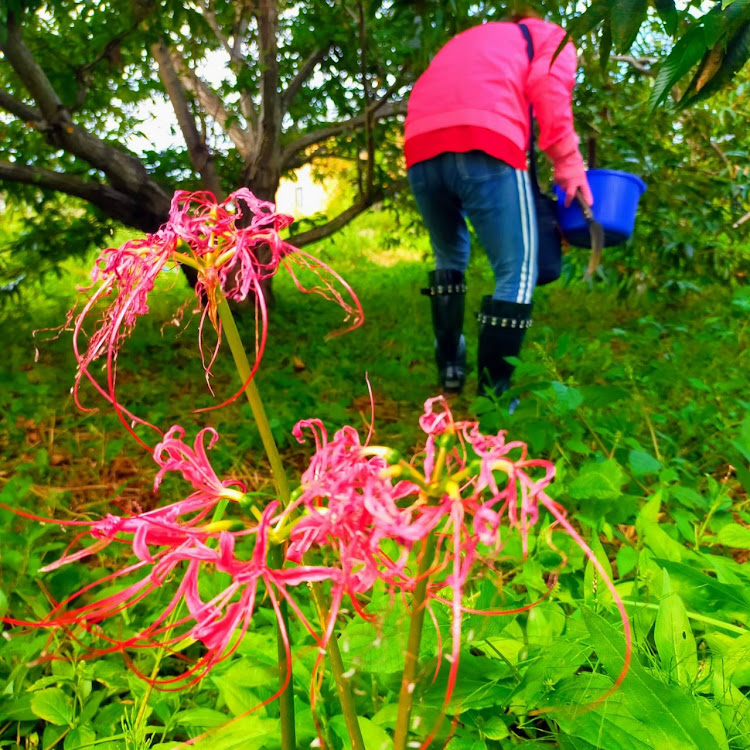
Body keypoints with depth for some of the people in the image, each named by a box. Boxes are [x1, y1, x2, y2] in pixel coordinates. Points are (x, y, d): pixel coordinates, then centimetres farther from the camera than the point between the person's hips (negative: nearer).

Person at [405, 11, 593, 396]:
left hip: (421, 147, 6)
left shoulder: (466, 40, 43)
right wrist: (569, 163, 3)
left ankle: (450, 368, 26)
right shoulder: (551, 36, 26)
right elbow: (549, 88, 3)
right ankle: (492, 393, -2)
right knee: (517, 272, 1)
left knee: (449, 257, 24)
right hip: (484, 144, -6)